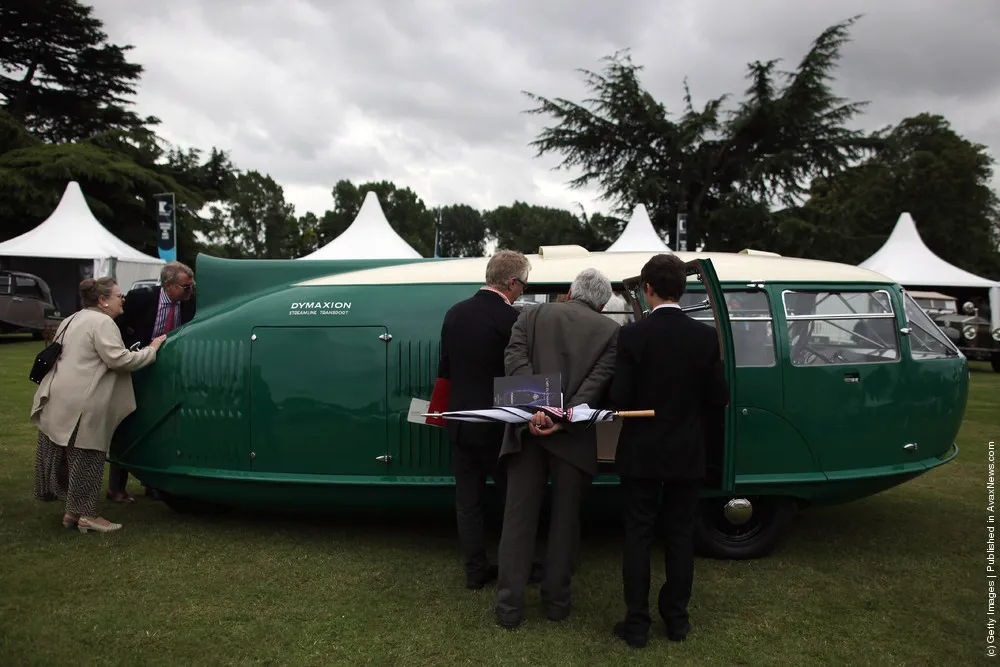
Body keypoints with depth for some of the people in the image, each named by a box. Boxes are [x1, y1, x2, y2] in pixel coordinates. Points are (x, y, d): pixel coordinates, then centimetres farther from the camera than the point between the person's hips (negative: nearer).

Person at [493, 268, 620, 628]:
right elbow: (598, 382, -8)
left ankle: (509, 606, 14)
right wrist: (563, 420, -15)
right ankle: (556, 600, 24)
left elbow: (515, 359, -6)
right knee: (565, 518, 15)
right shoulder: (611, 331, 6)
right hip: (573, 436, 0)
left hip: (528, 429, 1)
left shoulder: (533, 315, 9)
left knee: (518, 518, 10)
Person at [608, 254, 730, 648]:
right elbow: (719, 398, -3)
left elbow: (619, 398, -15)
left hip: (641, 453, -2)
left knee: (637, 536, 8)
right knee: (680, 536, 14)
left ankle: (637, 624, 15)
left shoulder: (632, 335, -14)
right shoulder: (705, 337, -6)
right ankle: (677, 619, 25)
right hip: (687, 454, 2)